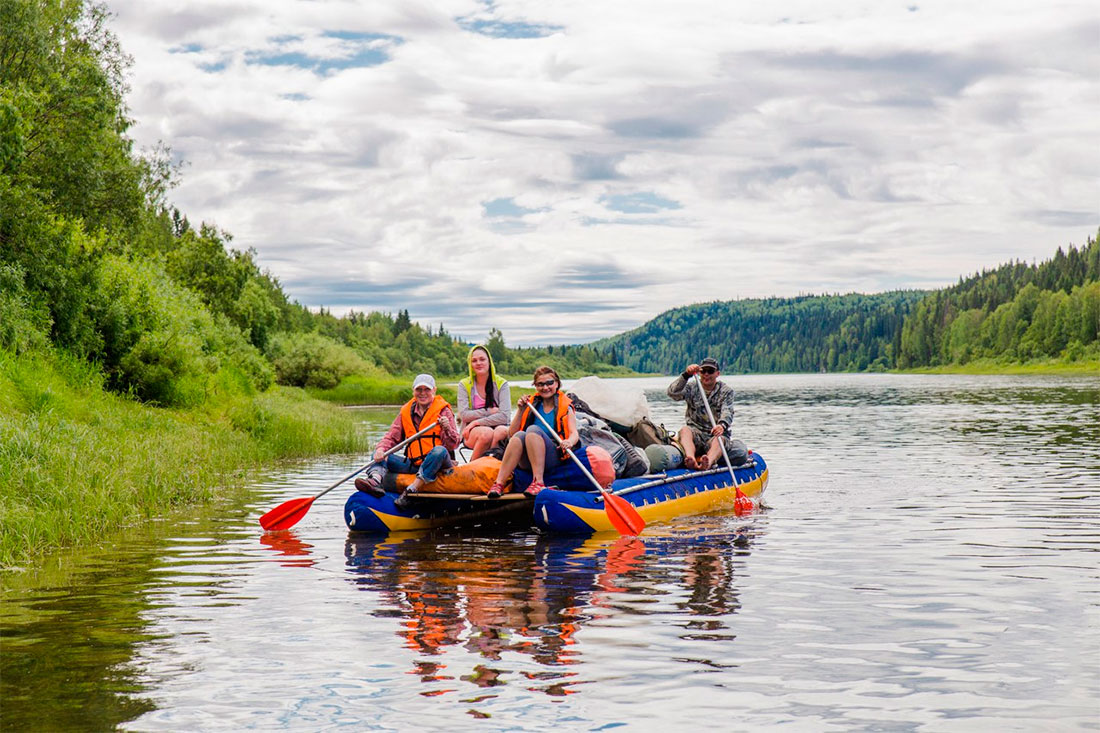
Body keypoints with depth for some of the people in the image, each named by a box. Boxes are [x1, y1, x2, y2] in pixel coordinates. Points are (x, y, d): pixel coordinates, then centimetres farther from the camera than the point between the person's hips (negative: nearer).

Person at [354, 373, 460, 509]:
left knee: (439, 451, -36)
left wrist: (447, 429, -27)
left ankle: (412, 489, -39)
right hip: (414, 465, 4)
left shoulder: (443, 411, 1)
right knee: (380, 456, -5)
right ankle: (375, 481, -39)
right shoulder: (406, 412, 13)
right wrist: (381, 449, -12)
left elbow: (453, 445, -6)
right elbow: (392, 436, 9)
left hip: (438, 465, -4)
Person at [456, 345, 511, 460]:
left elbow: (504, 416, -11)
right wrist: (489, 411, -12)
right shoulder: (464, 385, 3)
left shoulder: (501, 383, 1)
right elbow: (464, 415, -8)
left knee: (501, 430, -35)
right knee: (486, 433, -35)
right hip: (471, 433, 0)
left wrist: (477, 422, -15)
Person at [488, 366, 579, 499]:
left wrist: (569, 442, -28)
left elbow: (574, 433, -5)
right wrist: (520, 410, 1)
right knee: (520, 435, -29)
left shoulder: (565, 406, 10)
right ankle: (499, 483, -42)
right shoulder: (531, 404, 17)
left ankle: (538, 482, -40)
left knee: (533, 429, -28)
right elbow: (511, 434, 12)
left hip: (554, 457, -3)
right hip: (527, 461, 3)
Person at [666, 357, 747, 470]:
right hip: (696, 432, 1)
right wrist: (686, 375, -24)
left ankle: (708, 462, -67)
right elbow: (673, 393, -11)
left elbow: (727, 412, -12)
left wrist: (722, 425, -35)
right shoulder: (692, 387, 8)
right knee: (685, 430, -32)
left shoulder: (726, 390, 6)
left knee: (720, 439, -34)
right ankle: (690, 459, -61)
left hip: (715, 434, -1)